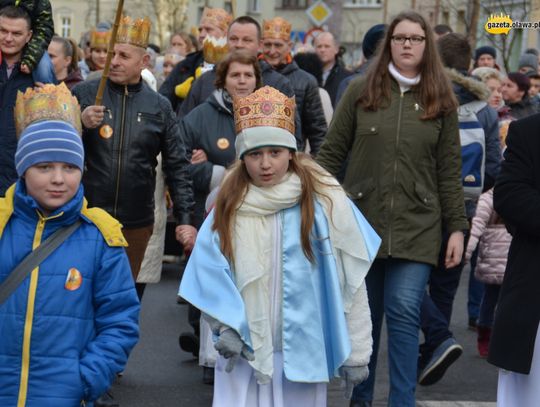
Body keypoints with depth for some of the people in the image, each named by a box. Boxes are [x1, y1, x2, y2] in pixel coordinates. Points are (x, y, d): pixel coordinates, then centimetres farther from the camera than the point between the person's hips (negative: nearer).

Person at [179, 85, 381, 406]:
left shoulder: (323, 201, -5)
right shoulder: (229, 206, 2)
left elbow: (350, 282, -4)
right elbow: (209, 274, 1)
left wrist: (356, 351, -5)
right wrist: (226, 326, -14)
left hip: (304, 353, -1)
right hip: (244, 354, 1)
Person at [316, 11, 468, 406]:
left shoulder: (441, 101, 5)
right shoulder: (360, 91, 4)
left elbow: (449, 170, 5)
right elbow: (331, 153, 5)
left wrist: (457, 226, 0)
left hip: (416, 226, -1)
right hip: (361, 221, 1)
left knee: (404, 313, -9)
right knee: (362, 314, 9)